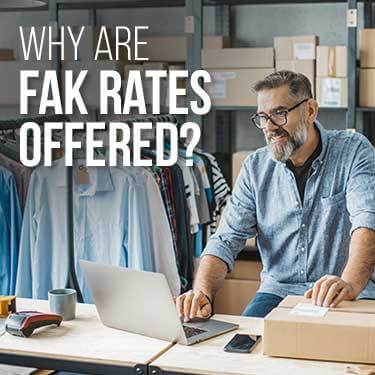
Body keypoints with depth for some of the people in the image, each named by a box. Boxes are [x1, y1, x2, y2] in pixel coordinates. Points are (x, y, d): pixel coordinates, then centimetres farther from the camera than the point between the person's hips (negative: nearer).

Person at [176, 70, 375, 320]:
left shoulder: (354, 151, -6)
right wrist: (203, 293, -21)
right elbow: (226, 241, 0)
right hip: (278, 292, 3)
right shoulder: (256, 168, 5)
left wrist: (350, 284, -41)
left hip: (348, 298, -2)